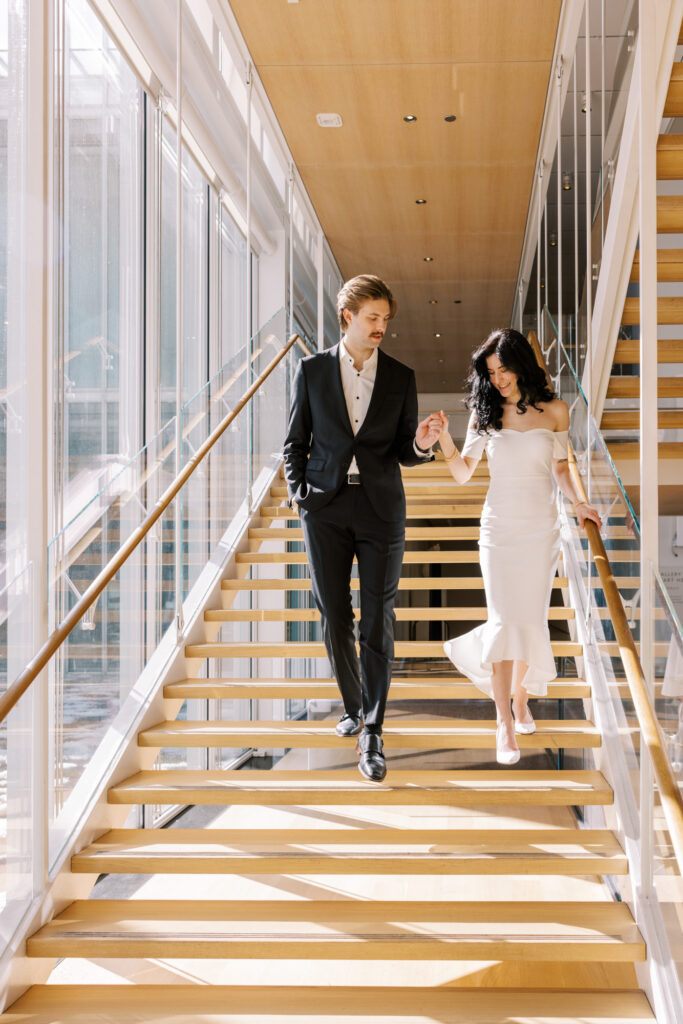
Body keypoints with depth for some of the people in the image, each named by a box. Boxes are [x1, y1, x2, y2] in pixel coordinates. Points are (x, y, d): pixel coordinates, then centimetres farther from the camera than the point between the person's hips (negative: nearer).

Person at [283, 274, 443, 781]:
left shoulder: (401, 377, 4)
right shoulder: (312, 370, 3)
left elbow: (402, 452, 6)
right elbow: (296, 441, 9)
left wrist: (422, 444, -15)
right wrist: (299, 491, -3)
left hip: (381, 509, -1)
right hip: (325, 507, 1)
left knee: (378, 625, -3)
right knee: (334, 619, 8)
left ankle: (372, 735, -1)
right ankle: (354, 705, 30)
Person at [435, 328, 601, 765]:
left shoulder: (554, 410, 1)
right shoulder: (485, 413, 0)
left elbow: (560, 466, 13)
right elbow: (463, 473, 1)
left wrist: (579, 502, -1)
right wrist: (445, 438, -14)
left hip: (542, 529, 1)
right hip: (500, 527, -1)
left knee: (532, 618, 6)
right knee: (505, 620, -8)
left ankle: (521, 698, 30)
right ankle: (506, 725, -5)